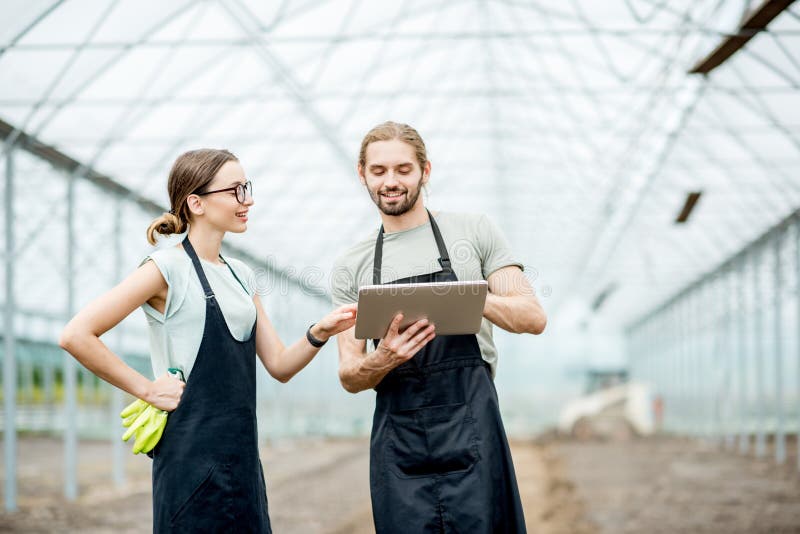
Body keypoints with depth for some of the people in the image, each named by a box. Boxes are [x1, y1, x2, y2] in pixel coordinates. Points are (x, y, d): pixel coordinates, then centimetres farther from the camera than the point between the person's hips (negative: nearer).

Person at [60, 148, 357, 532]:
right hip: (193, 455, -7)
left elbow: (279, 366, 12)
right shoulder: (167, 267, -9)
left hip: (242, 456, 7)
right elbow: (76, 335, -16)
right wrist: (147, 390, -13)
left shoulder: (240, 275, 14)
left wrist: (319, 333, -6)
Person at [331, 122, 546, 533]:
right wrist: (382, 359, -14)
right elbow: (349, 376, 9)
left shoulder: (474, 232, 7)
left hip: (471, 430, -2)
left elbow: (533, 318, 2)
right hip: (397, 439, 2)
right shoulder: (350, 268, 13)